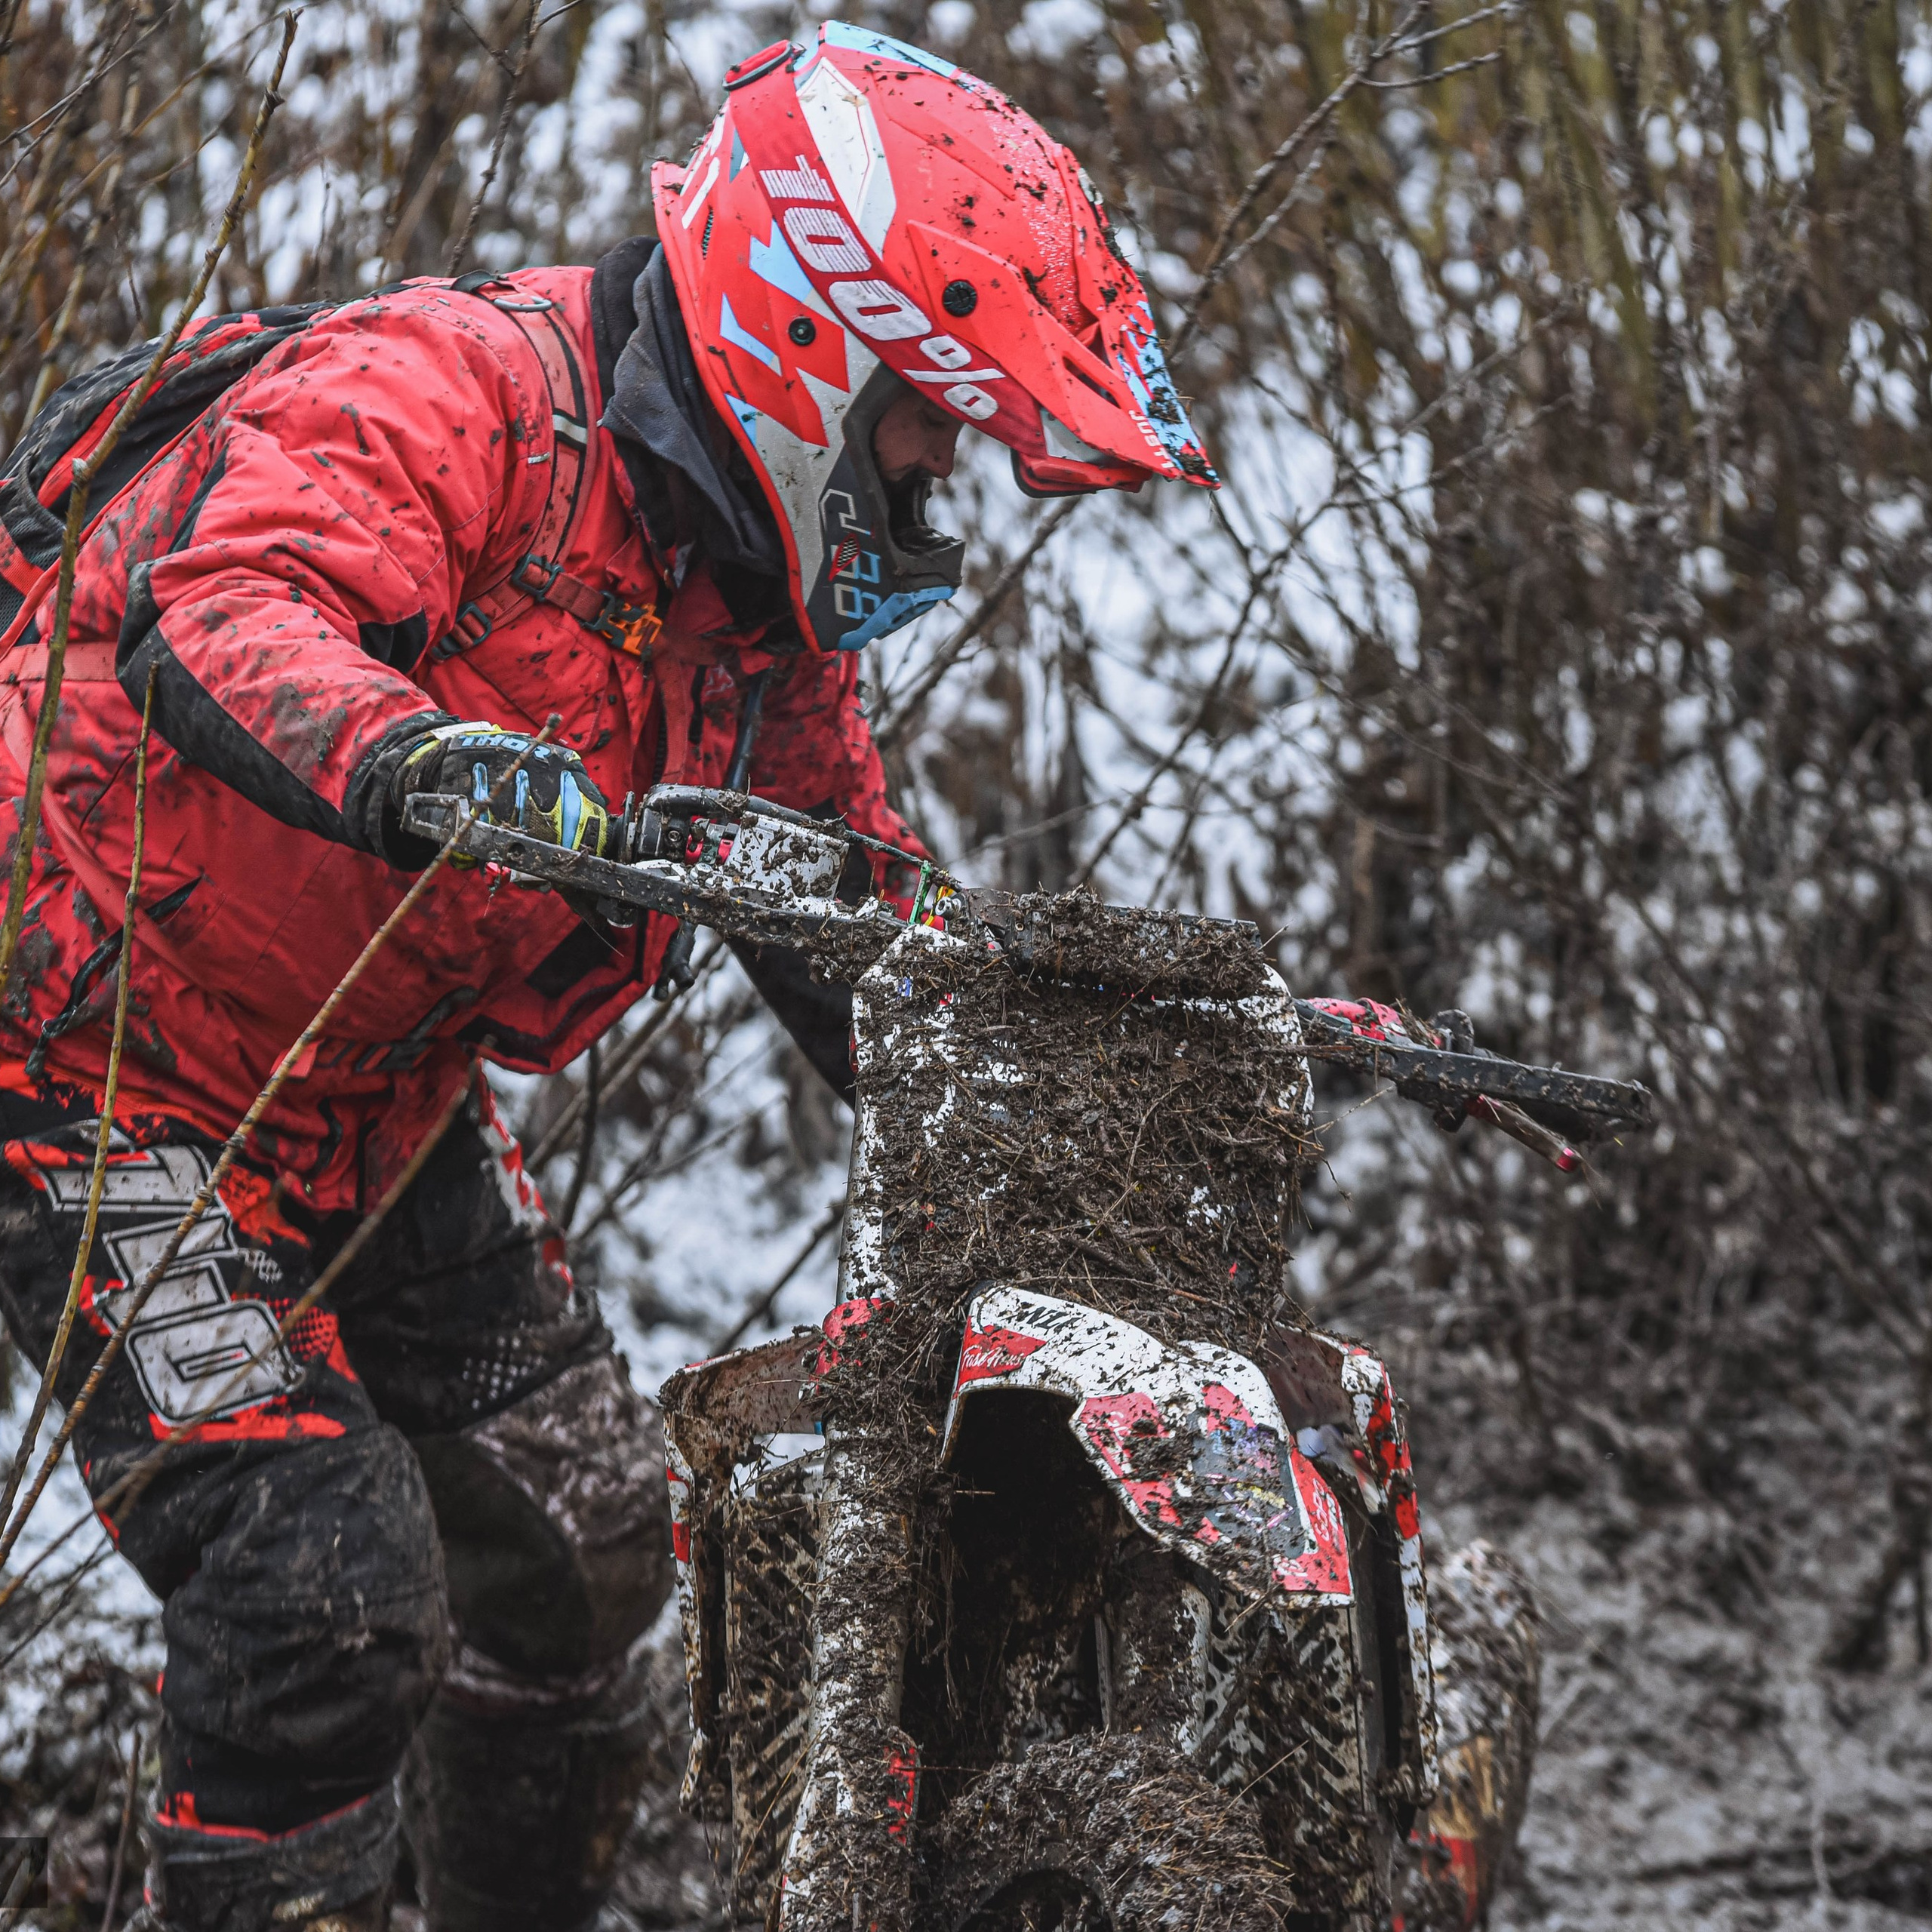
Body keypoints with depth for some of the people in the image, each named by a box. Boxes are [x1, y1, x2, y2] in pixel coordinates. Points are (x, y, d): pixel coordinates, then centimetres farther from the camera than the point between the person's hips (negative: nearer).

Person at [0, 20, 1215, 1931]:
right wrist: (398, 755, -62)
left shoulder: (761, 592, 5)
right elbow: (217, 610, -42)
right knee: (332, 1600, -18)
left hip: (385, 1104, 9)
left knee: (585, 1537, 12)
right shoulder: (449, 395, -24)